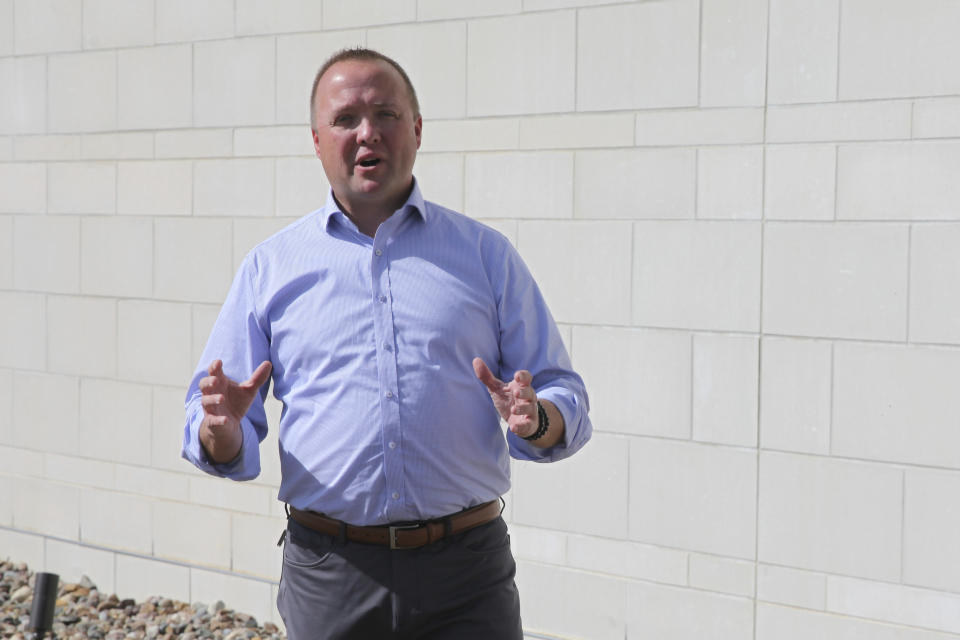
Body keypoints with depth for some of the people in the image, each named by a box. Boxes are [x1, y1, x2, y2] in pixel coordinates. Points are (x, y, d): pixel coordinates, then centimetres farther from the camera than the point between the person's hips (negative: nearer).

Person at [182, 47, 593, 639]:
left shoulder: (485, 254, 8)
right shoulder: (271, 268, 8)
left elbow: (567, 400, 7)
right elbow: (217, 439, 8)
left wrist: (535, 420, -15)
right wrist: (222, 429, -15)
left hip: (466, 574, 0)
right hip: (329, 577, 1)